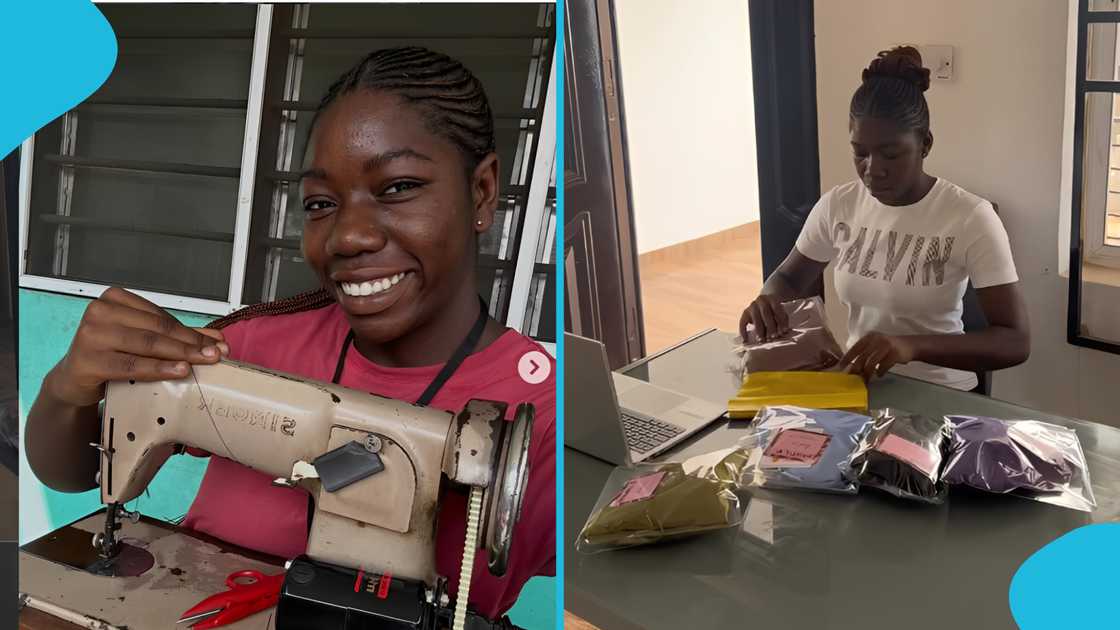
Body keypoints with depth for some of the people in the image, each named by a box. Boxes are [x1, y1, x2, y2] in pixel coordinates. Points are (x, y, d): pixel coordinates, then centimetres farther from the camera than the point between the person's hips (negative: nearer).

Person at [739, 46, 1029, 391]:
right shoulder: (837, 205, -3)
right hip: (856, 381, 4)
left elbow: (1016, 342, -19)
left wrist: (914, 345, -35)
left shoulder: (971, 218, -15)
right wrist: (768, 301, -12)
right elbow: (789, 278, 13)